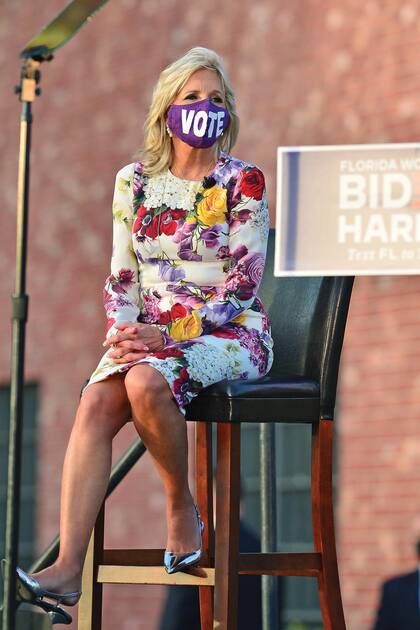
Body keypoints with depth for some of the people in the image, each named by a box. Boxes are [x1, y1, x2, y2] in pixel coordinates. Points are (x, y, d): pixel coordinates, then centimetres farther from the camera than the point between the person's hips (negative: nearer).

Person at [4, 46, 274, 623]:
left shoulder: (243, 182, -4)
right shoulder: (134, 181, 9)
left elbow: (242, 284, -10)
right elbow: (121, 276, 11)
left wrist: (169, 335, -19)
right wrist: (123, 330, -10)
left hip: (230, 335, -4)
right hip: (152, 335, 4)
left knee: (146, 381, -35)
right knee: (96, 403, -26)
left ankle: (182, 508, -10)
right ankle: (68, 570, -34)